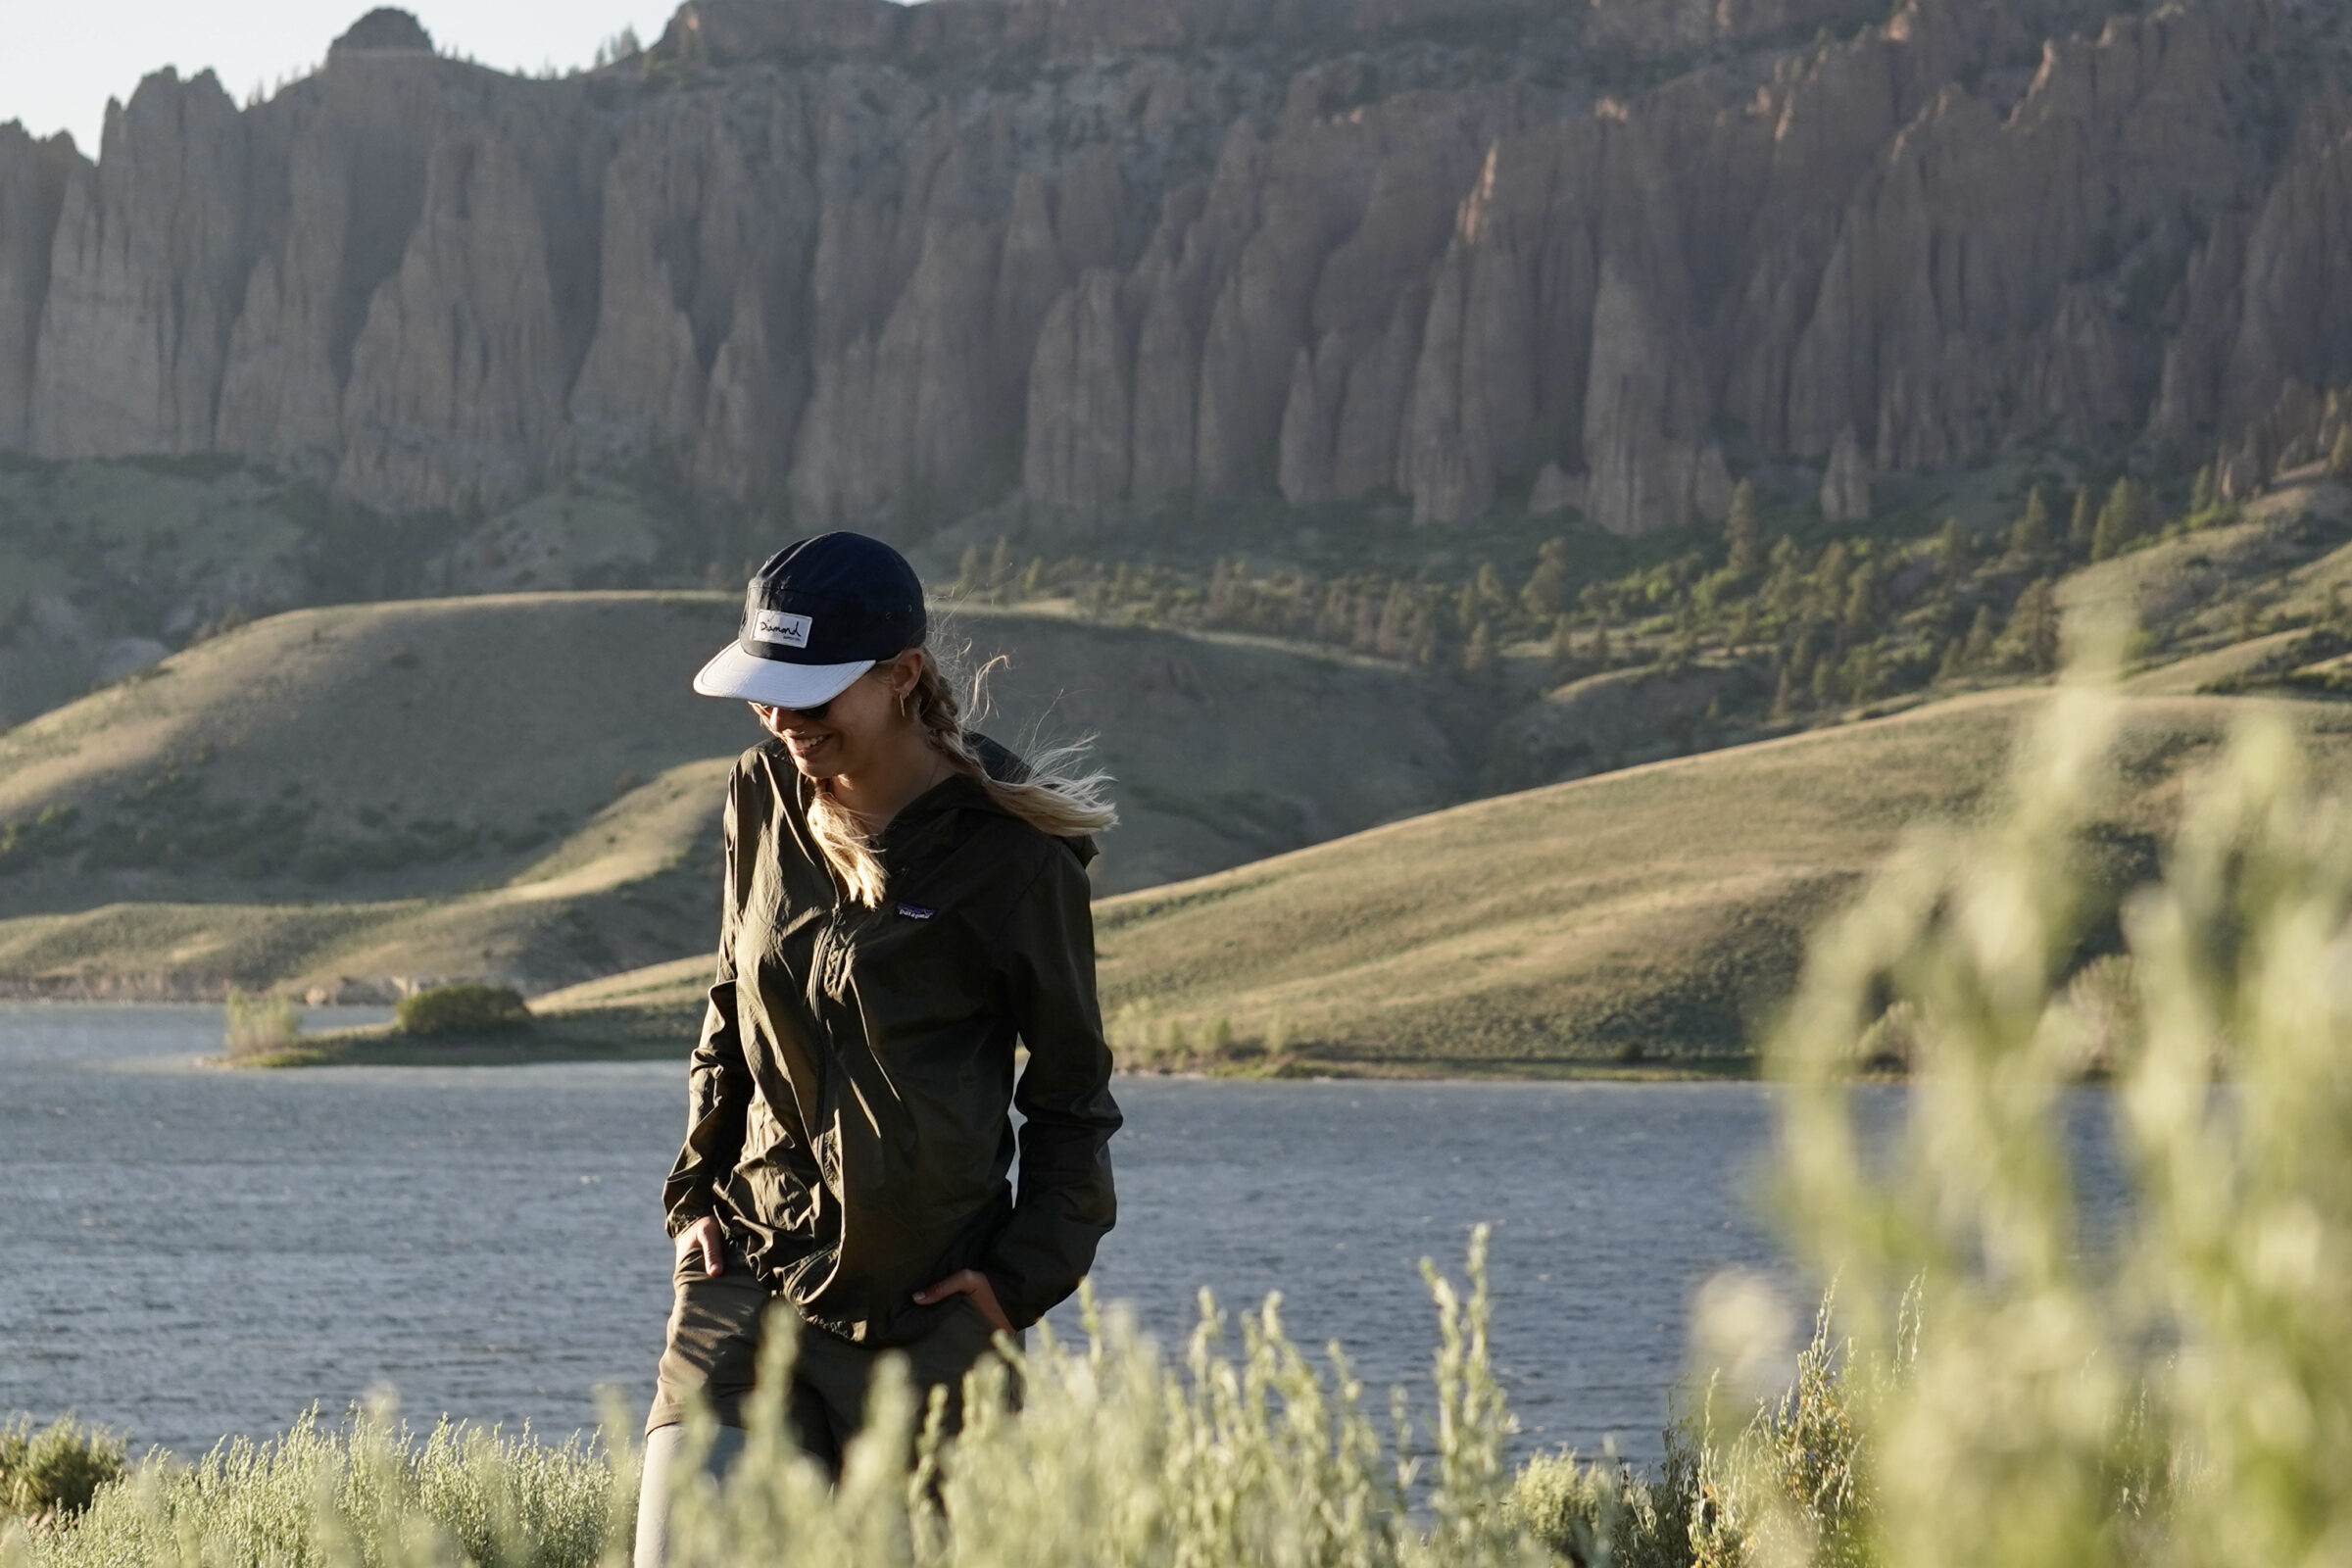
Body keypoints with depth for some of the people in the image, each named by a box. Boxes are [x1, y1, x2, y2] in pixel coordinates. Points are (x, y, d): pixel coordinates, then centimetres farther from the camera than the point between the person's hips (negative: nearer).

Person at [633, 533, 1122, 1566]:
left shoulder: (1010, 853, -10)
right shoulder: (764, 798, 5)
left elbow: (1071, 1086, 0)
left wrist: (1029, 1273, -7)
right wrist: (696, 1190, 12)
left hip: (927, 1313, -4)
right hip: (748, 1282, 4)